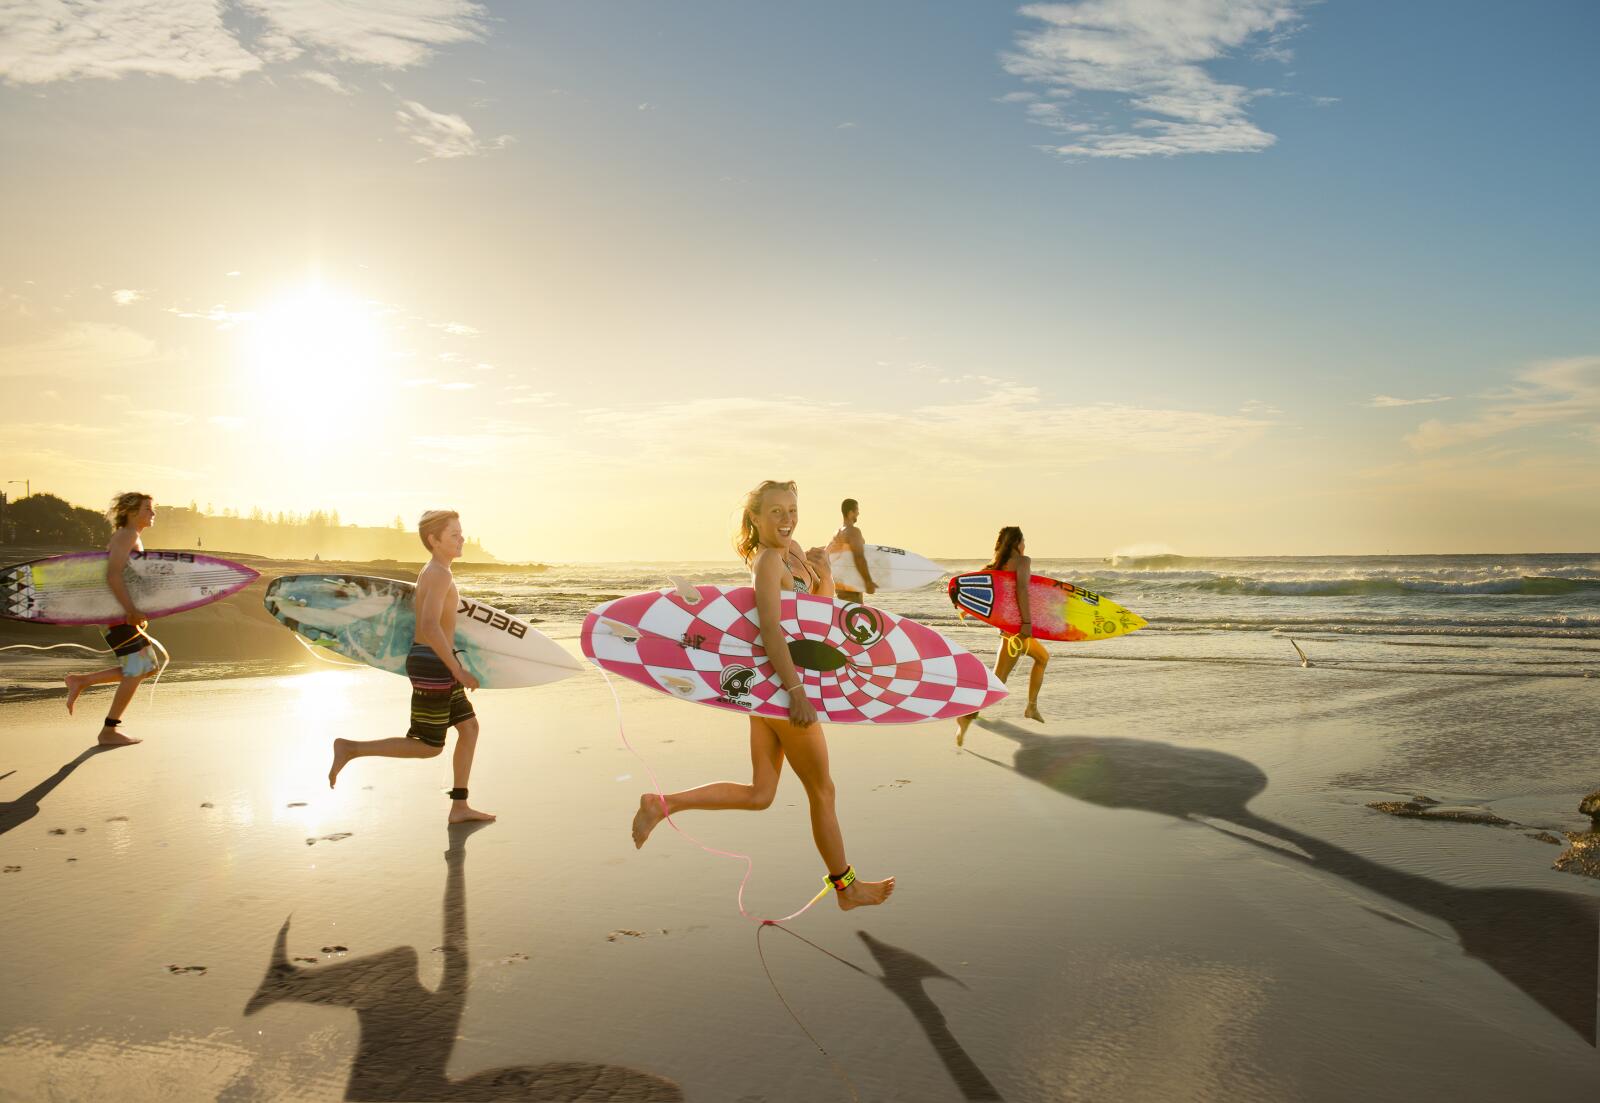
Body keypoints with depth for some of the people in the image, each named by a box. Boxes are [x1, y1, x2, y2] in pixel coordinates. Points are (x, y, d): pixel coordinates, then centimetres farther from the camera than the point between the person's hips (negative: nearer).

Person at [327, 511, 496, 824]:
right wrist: (457, 670, -24)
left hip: (431, 663, 10)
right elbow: (429, 626, -30)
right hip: (433, 666, -10)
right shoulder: (441, 574, -20)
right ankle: (350, 748, 4)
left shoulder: (430, 570, 13)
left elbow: (416, 604, 30)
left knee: (469, 728, 12)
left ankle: (459, 808, 16)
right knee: (428, 748, 0)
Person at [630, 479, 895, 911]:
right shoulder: (769, 560, -15)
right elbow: (771, 631, -24)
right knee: (822, 791, 7)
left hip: (768, 687, 9)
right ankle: (846, 887, 23)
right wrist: (796, 690, -29)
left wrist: (823, 574, -1)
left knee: (759, 795, 13)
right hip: (781, 685, -9)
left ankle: (662, 803, 9)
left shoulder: (791, 554, 13)